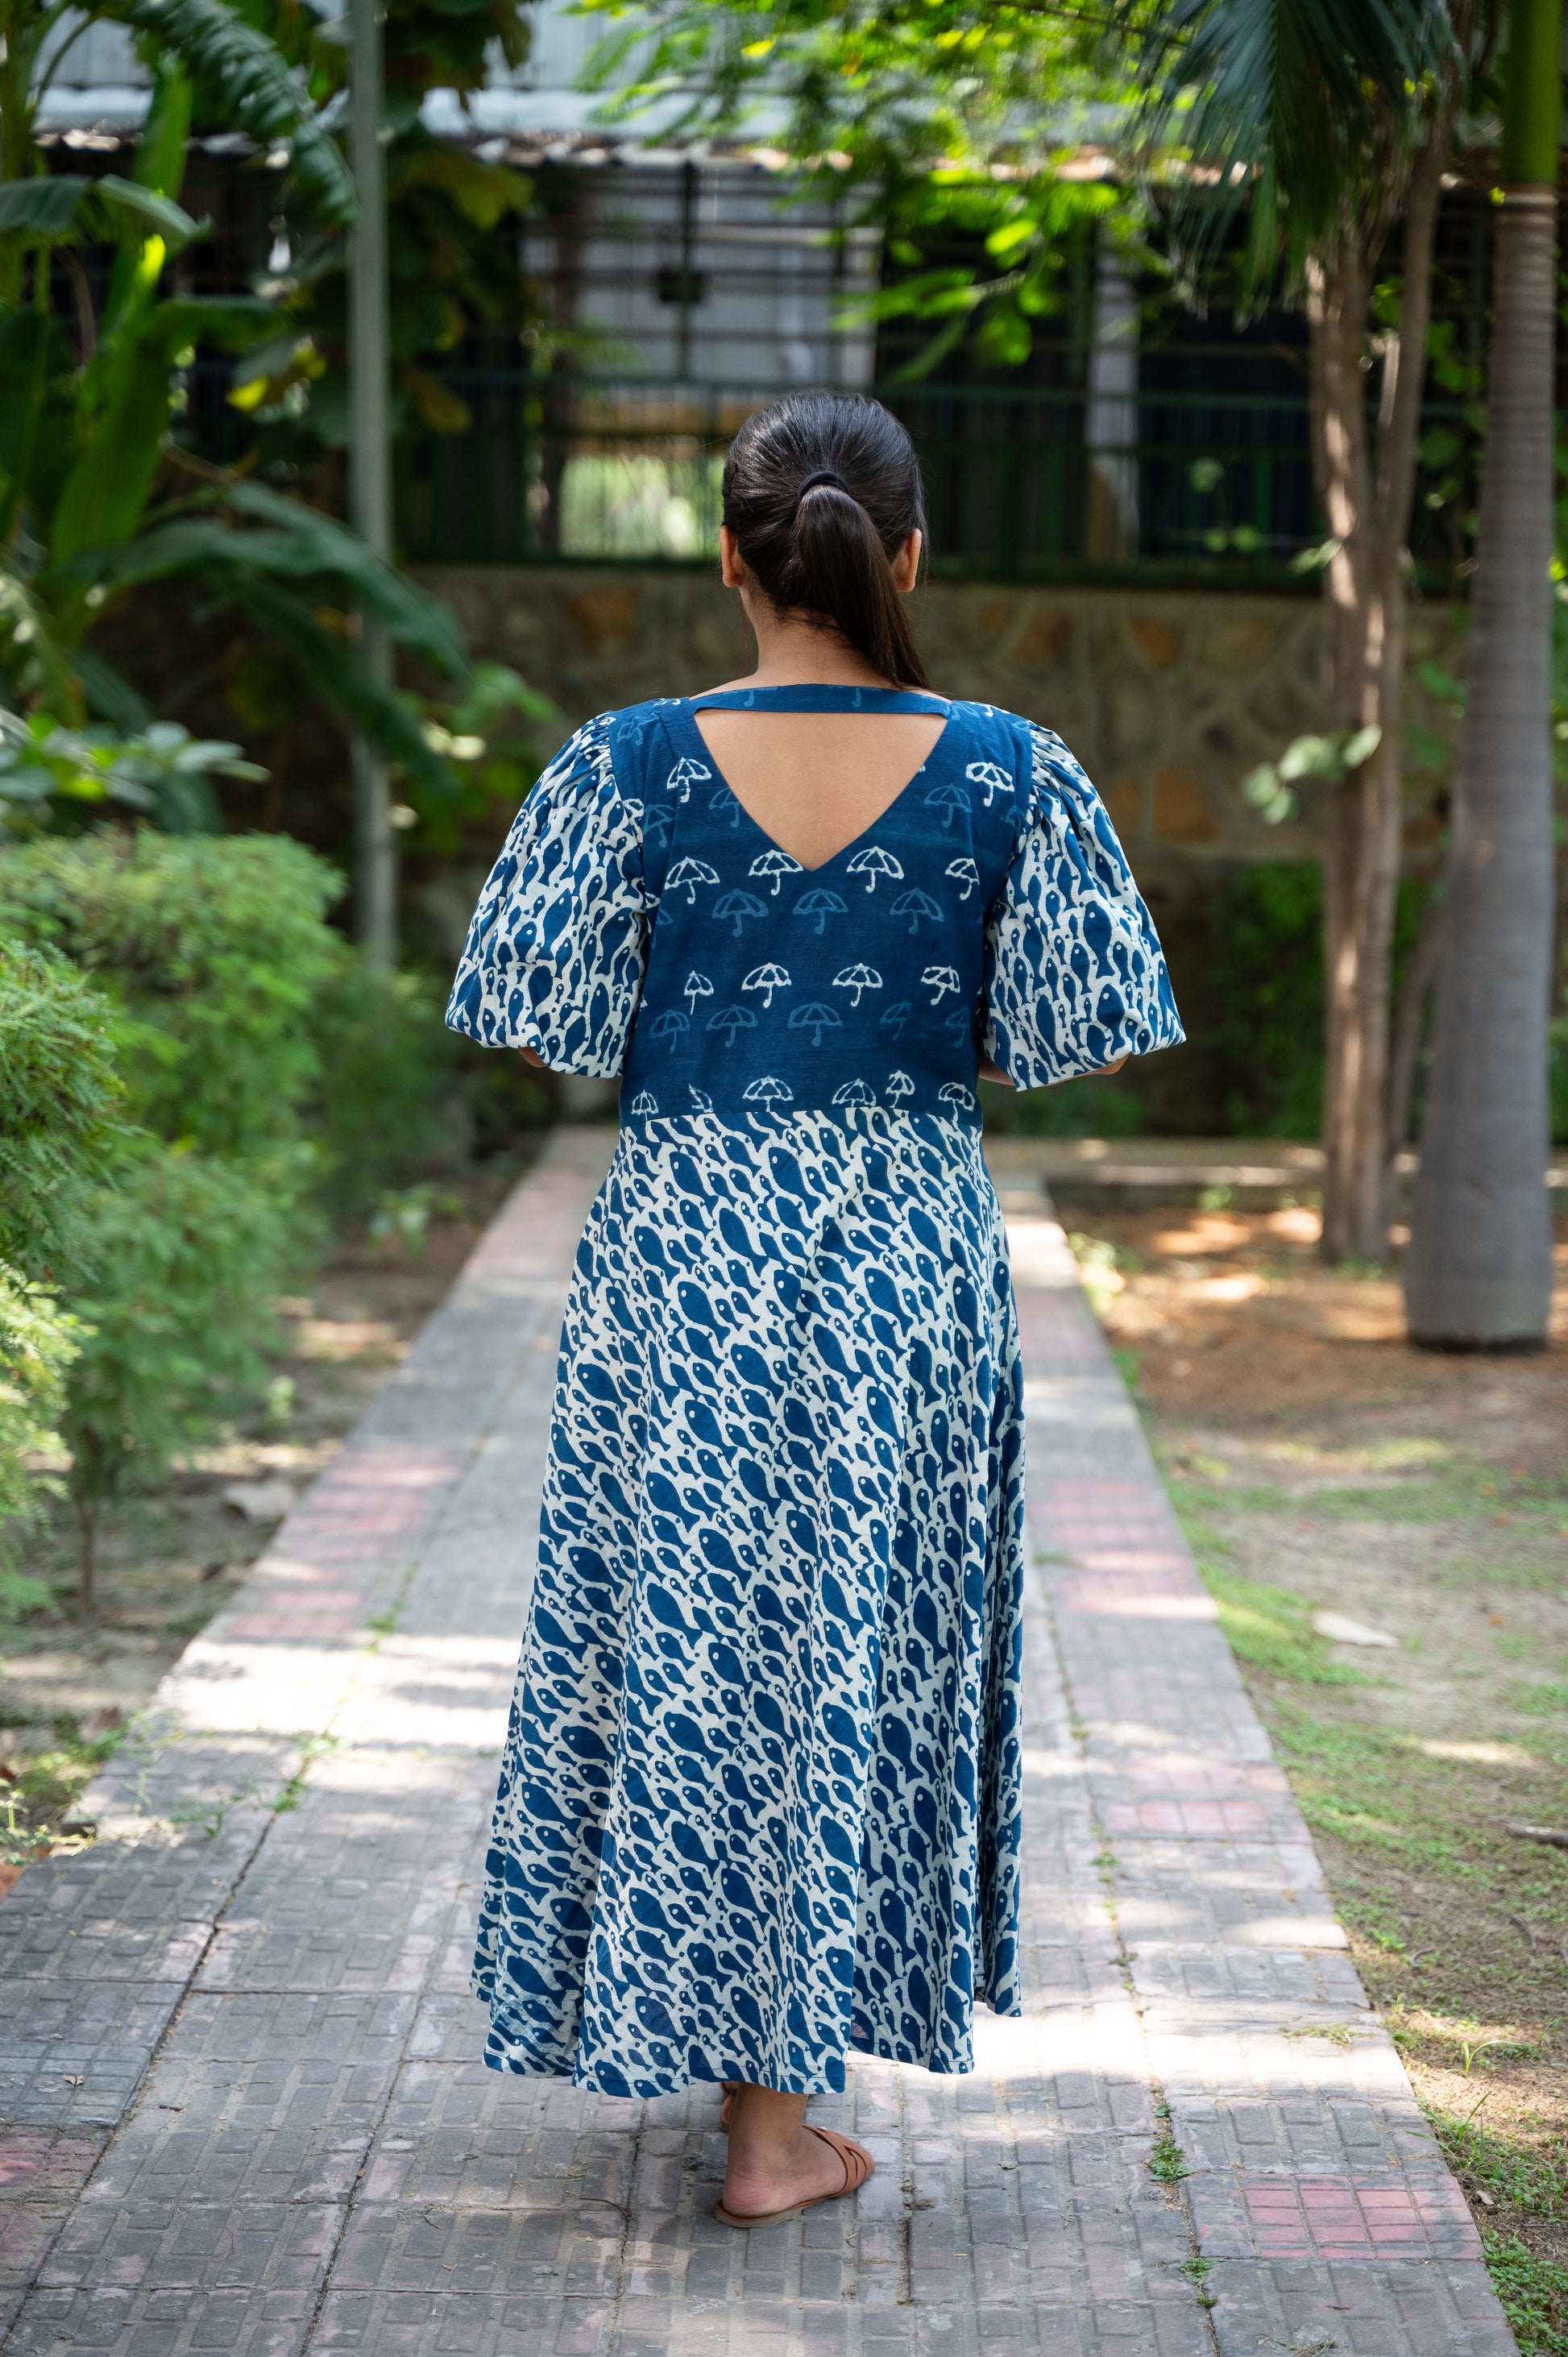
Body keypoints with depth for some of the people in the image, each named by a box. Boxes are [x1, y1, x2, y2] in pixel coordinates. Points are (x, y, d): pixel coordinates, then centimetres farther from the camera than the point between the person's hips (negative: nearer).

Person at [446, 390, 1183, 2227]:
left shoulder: (631, 765, -8)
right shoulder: (1008, 775, -7)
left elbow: (544, 1034, -4)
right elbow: (1071, 1041, -3)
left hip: (682, 1248, 0)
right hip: (907, 1258, 0)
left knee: (687, 1632, 13)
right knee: (860, 1643, 10)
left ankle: (690, 2020, 25)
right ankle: (781, 2104, 14)